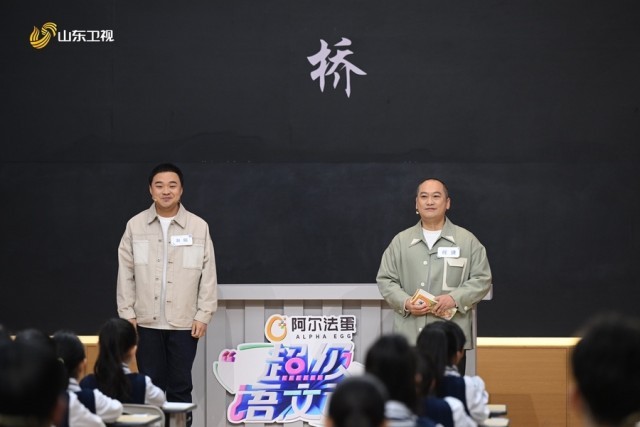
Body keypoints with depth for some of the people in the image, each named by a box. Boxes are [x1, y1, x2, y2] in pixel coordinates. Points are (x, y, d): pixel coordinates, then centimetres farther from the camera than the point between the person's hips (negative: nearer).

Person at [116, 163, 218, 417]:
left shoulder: (199, 227, -1)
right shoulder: (135, 225, 2)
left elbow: (208, 274, 0)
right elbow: (126, 273, 4)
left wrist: (203, 315, -4)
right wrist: (127, 313, 0)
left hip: (184, 322, -1)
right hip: (147, 322, 1)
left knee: (180, 387, 5)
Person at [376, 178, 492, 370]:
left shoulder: (467, 240, 6)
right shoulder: (401, 240, 12)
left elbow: (482, 279, 4)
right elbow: (385, 280, 12)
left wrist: (455, 298, -11)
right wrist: (405, 302, -6)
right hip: (408, 335, 1)